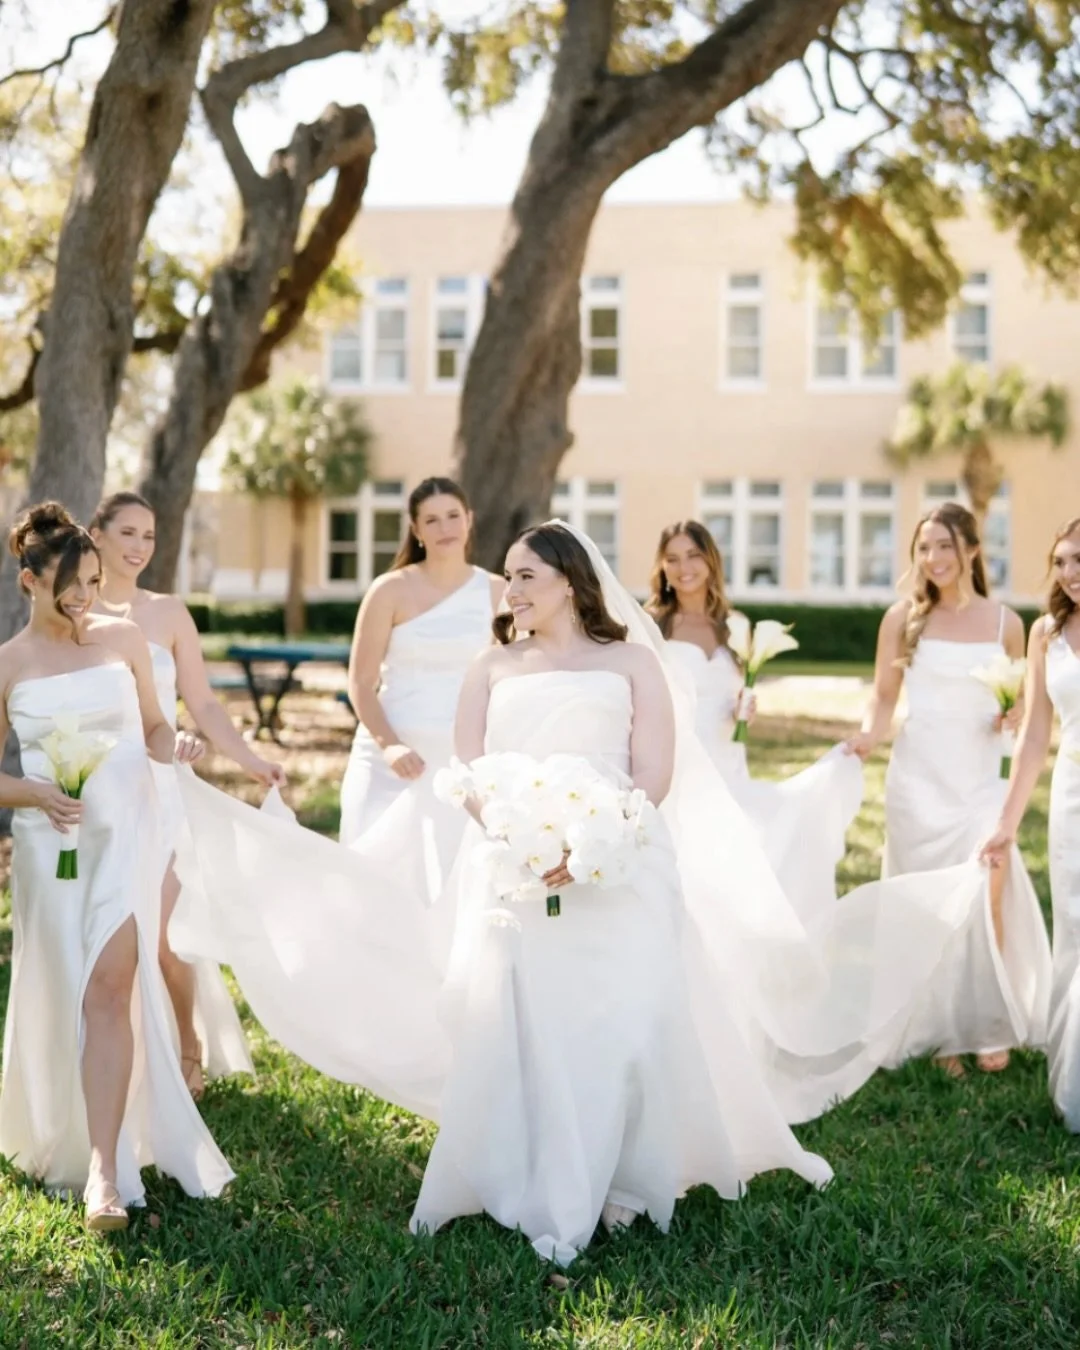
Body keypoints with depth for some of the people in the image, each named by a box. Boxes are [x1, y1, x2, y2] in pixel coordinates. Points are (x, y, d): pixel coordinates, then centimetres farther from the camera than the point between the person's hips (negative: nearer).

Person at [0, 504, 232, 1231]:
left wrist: (175, 744, -10)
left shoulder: (125, 640, 3)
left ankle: (104, 1171, -14)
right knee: (59, 998, 8)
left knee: (110, 986, -13)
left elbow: (152, 727, 12)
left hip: (125, 831, -1)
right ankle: (59, 1138, 32)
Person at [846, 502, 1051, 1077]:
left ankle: (990, 1028, 9)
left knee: (988, 902, -7)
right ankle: (940, 1033, 14)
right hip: (918, 779, 0)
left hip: (980, 781, 0)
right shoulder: (903, 618, 0)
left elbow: (1016, 708, 13)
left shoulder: (1004, 621, 2)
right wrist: (869, 734, -15)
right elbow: (884, 696, 4)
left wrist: (1011, 715, -9)